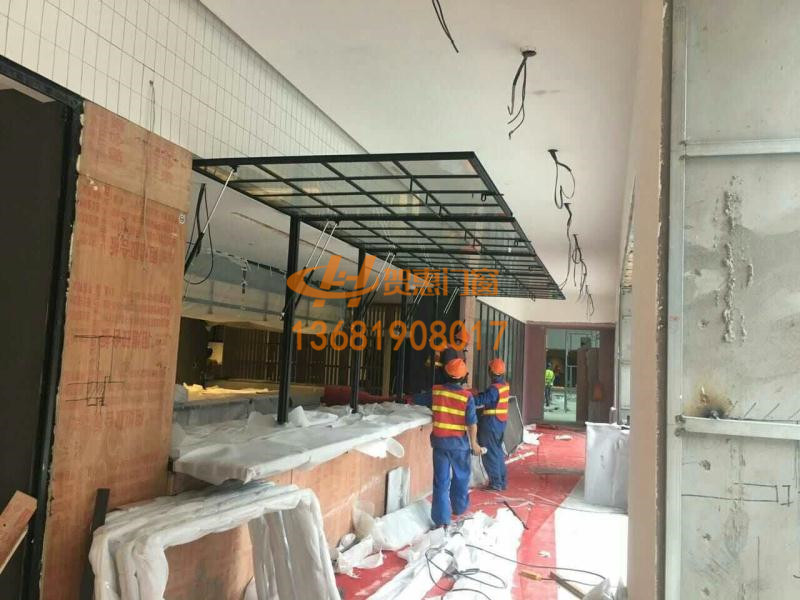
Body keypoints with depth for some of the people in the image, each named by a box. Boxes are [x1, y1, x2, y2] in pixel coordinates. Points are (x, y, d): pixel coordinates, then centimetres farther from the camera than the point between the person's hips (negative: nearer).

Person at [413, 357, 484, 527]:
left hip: (439, 441, 2)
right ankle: (459, 508, 37)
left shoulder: (436, 391, -5)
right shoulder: (467, 396, -12)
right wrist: (474, 443, 0)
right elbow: (472, 423, -11)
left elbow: (416, 400, 8)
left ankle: (441, 519, 6)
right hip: (459, 442, -1)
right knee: (461, 476, 21)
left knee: (441, 480, 6)